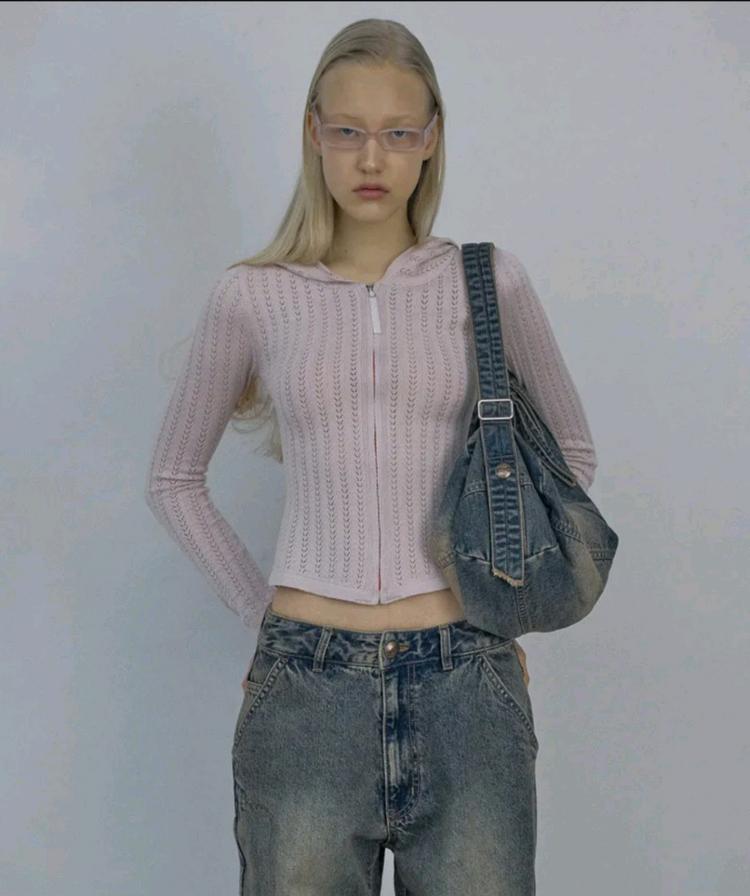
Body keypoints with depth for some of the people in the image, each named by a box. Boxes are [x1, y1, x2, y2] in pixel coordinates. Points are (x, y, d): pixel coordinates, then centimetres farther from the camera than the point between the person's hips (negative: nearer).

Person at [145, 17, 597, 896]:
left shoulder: (488, 281, 3)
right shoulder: (253, 296, 2)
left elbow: (571, 450, 15)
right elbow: (173, 479, 12)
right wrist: (261, 607, 5)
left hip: (465, 681, 1)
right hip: (308, 685, 0)